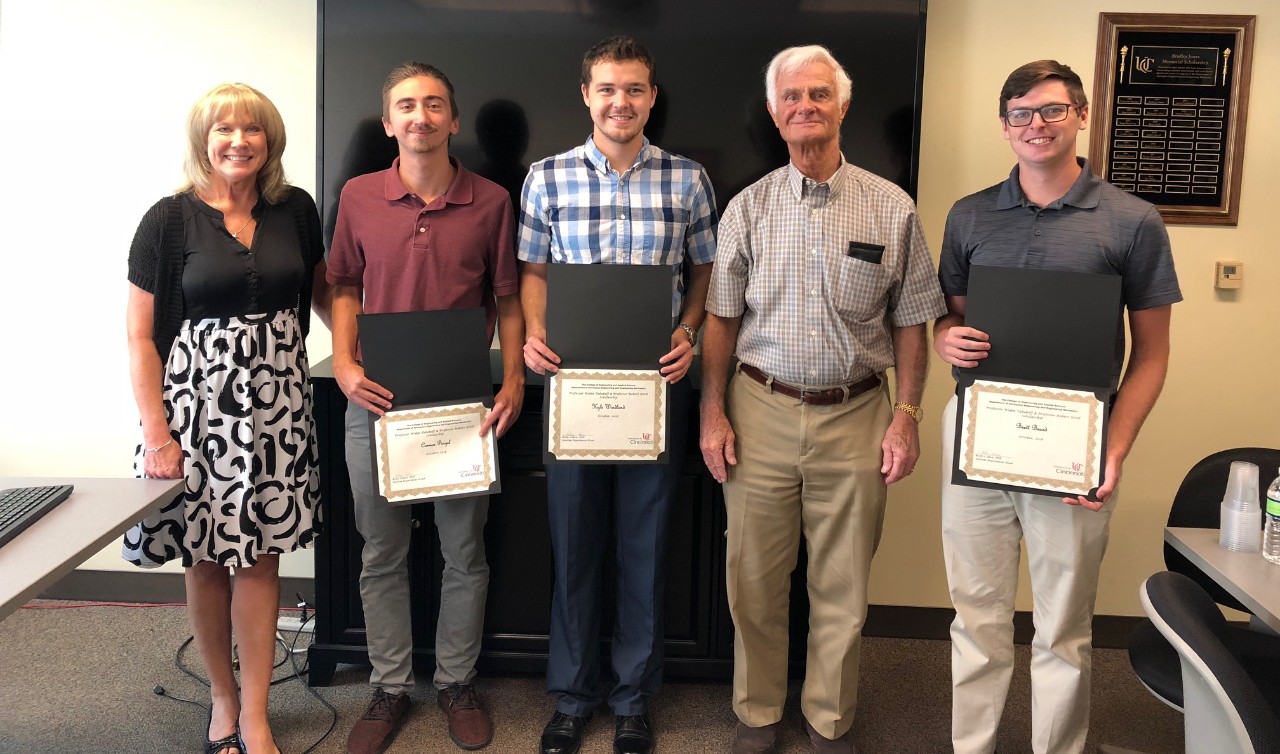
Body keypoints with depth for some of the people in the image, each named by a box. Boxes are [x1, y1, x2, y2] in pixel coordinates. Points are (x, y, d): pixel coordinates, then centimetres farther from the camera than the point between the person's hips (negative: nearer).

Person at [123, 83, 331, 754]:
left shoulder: (295, 210, 4)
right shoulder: (171, 220, -5)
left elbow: (321, 290, 19)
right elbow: (141, 335, -4)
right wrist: (156, 435, -9)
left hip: (276, 398, 2)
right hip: (199, 399, -2)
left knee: (260, 554, 6)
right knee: (208, 558, 8)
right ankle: (222, 697, 30)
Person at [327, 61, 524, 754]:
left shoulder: (490, 201, 0)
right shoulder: (358, 197, 2)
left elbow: (506, 299, 5)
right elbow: (345, 288, 10)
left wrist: (513, 379, -5)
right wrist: (344, 365, -4)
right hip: (376, 399, 1)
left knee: (464, 552, 10)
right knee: (382, 553, 11)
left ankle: (456, 683, 28)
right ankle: (389, 689, 27)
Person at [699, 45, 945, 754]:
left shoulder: (892, 208, 1)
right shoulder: (749, 207, 3)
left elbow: (911, 322, 4)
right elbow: (721, 318, 6)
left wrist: (906, 416, -1)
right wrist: (714, 413, 0)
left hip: (855, 416, 0)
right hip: (761, 410, 1)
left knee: (843, 587, 10)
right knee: (754, 580, 9)